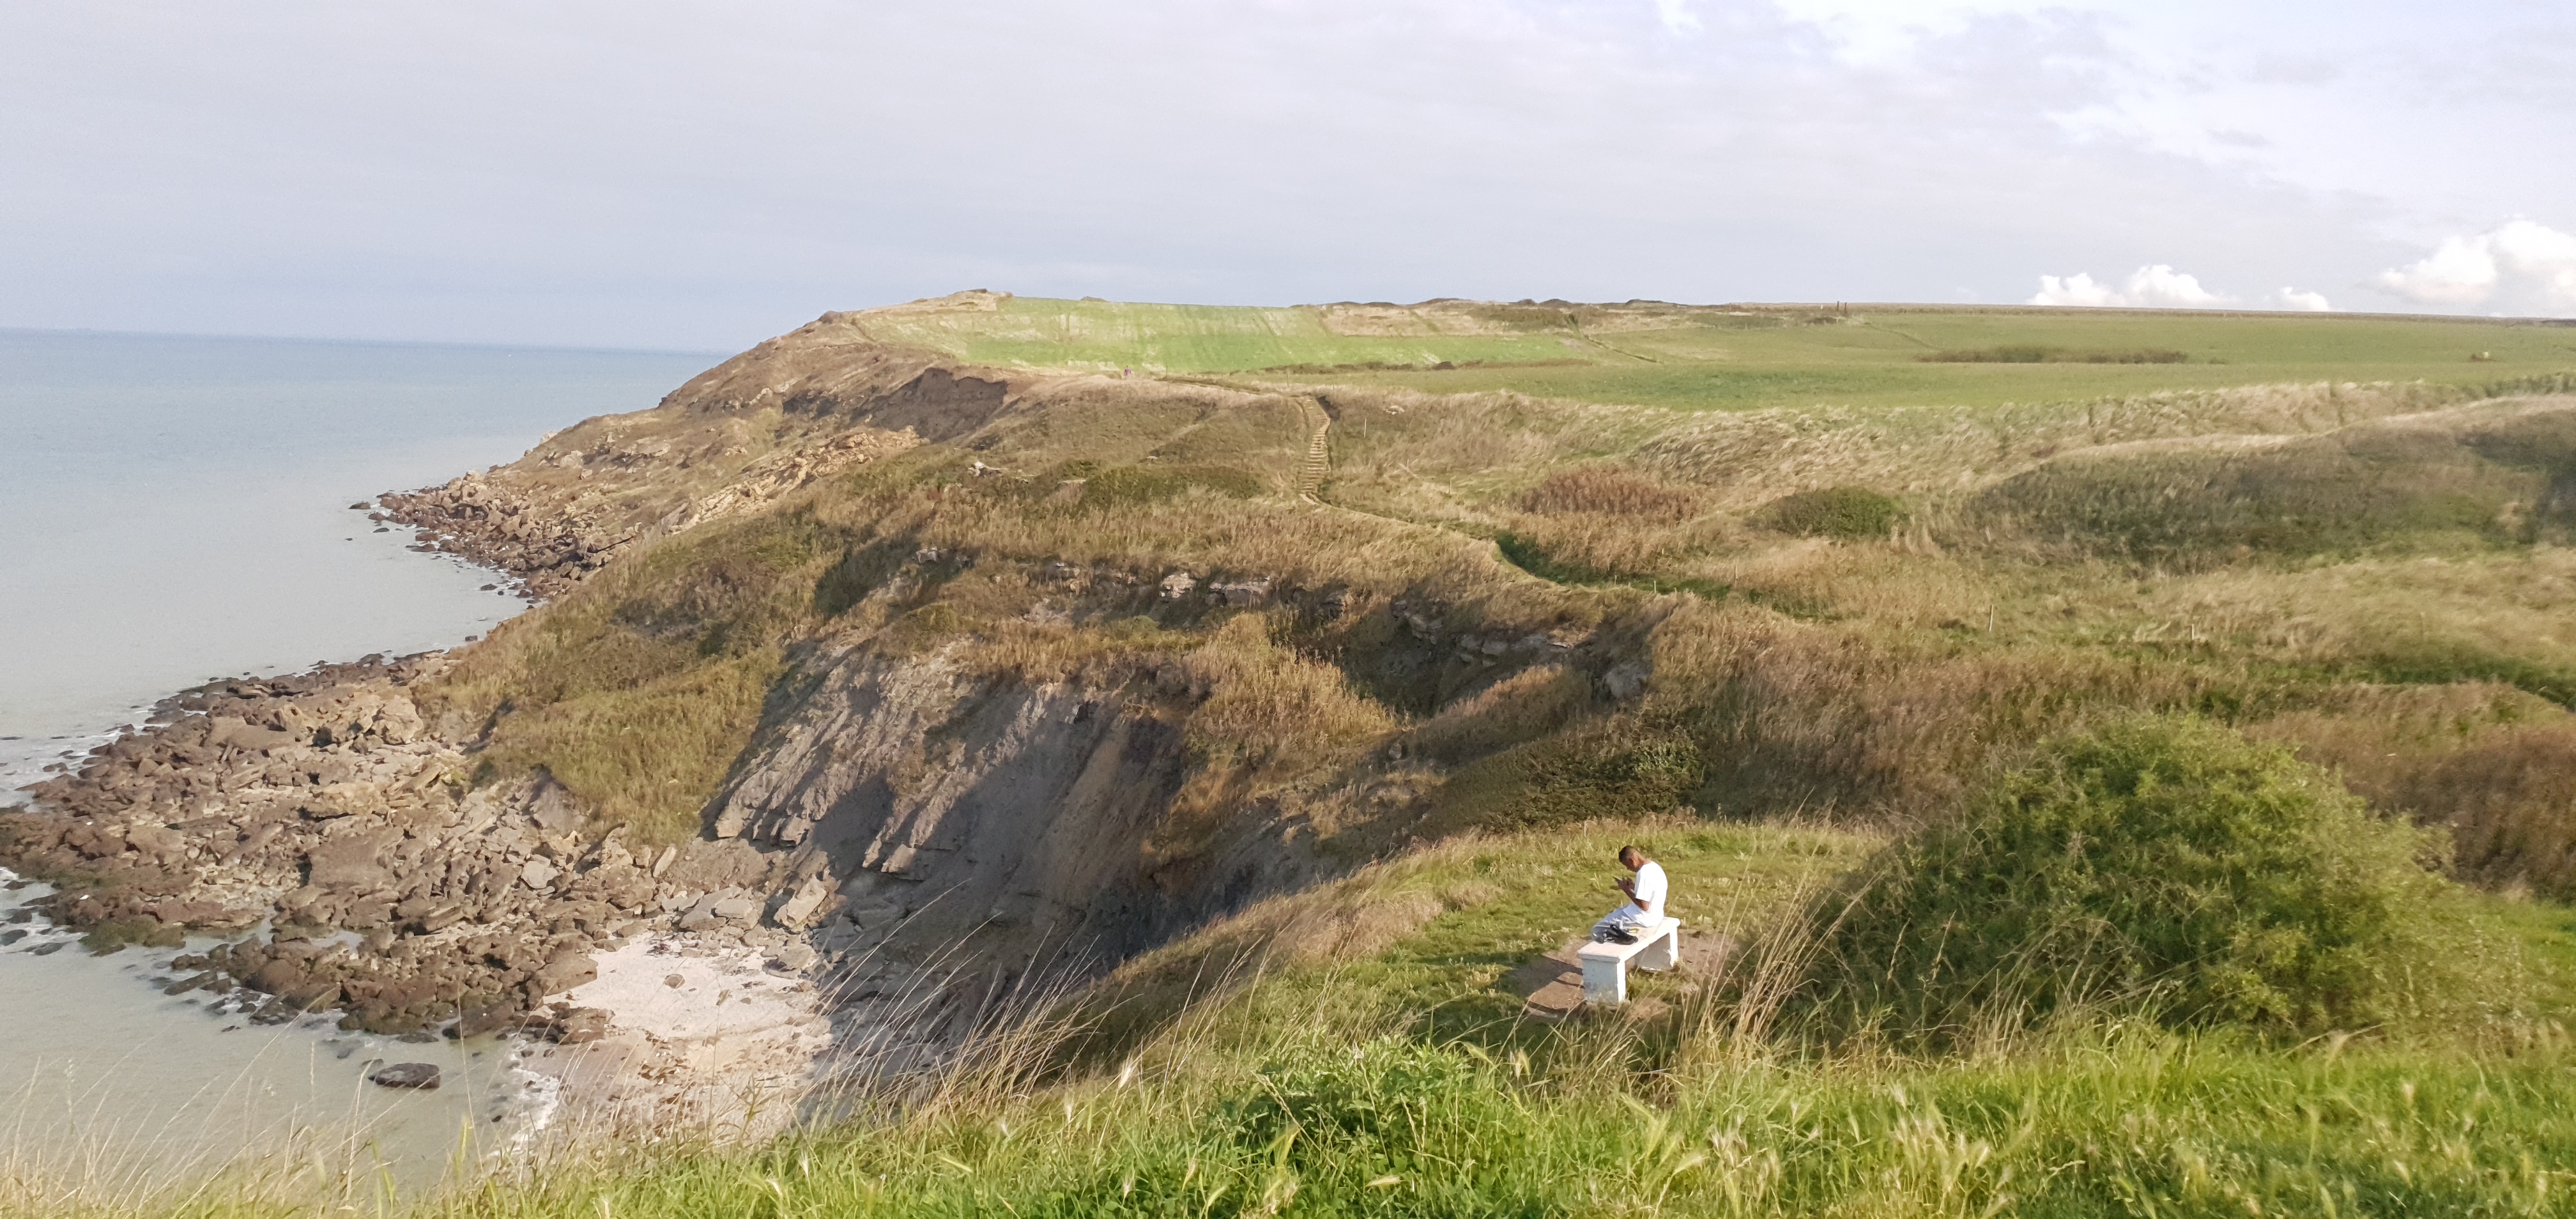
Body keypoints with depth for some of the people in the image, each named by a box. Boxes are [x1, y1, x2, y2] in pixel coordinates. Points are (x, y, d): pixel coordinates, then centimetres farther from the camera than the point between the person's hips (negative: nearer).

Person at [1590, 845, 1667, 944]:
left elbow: (1643, 906, -25)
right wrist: (1634, 886, 7)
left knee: (1598, 930, -3)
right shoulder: (1653, 866, 5)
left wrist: (1626, 889, -14)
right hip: (1655, 914, 10)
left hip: (1644, 917, -10)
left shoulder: (1643, 873, -25)